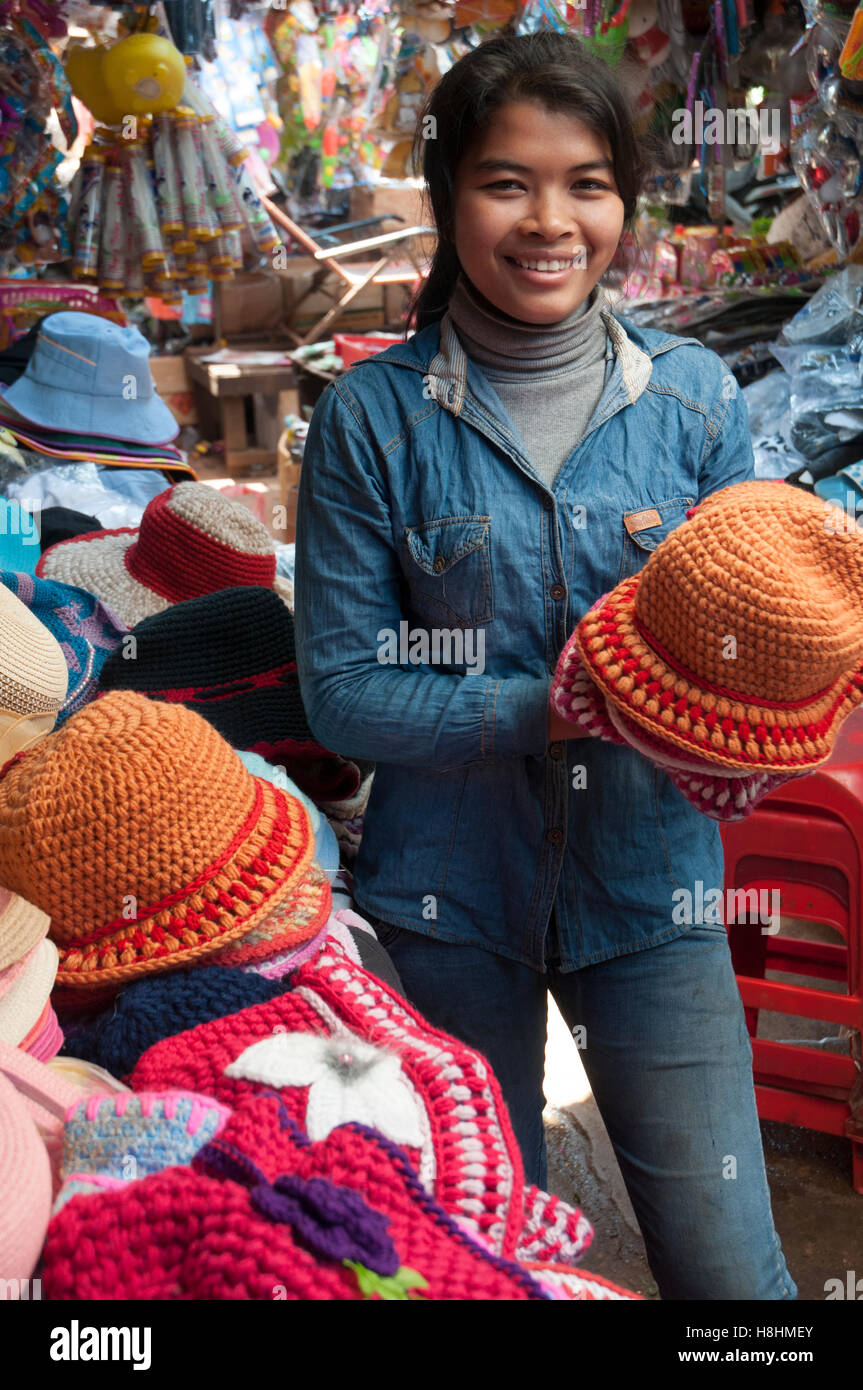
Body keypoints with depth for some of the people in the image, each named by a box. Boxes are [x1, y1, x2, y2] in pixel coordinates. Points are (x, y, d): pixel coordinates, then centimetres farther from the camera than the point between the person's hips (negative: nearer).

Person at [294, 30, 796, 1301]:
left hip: (648, 886, 1)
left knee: (730, 1267, 7)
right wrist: (553, 706, -22)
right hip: (449, 896, 0)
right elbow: (342, 688, -9)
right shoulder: (373, 417, -8)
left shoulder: (694, 396, -2)